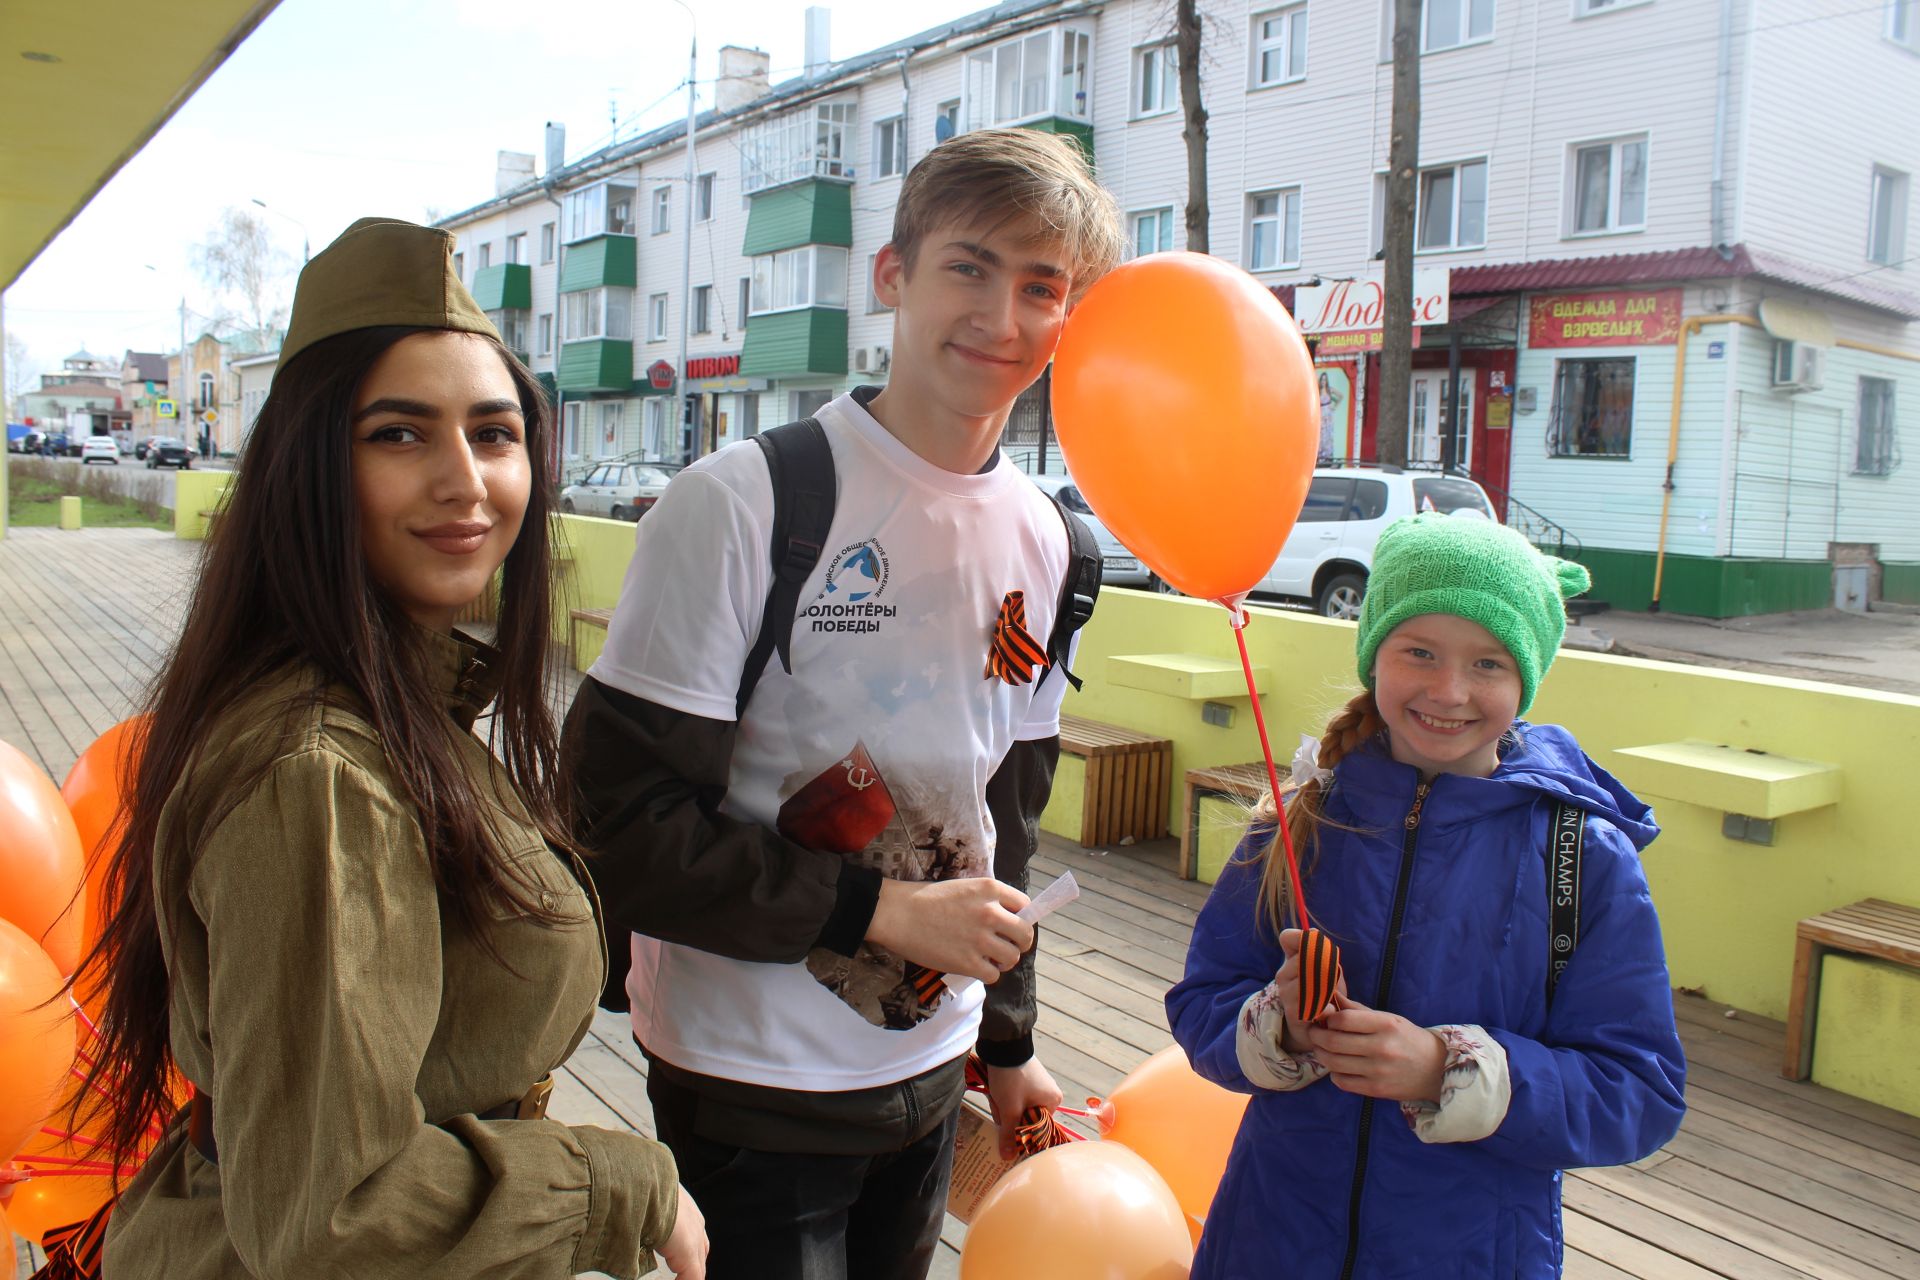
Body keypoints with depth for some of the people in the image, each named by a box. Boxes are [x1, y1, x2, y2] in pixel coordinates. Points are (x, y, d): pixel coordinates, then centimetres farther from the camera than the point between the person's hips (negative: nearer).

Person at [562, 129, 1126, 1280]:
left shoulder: (1040, 538, 3)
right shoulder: (743, 502, -17)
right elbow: (623, 819, -18)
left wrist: (1009, 1043, 15)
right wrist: (880, 909, -17)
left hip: (926, 1070, 6)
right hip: (752, 1083, -5)